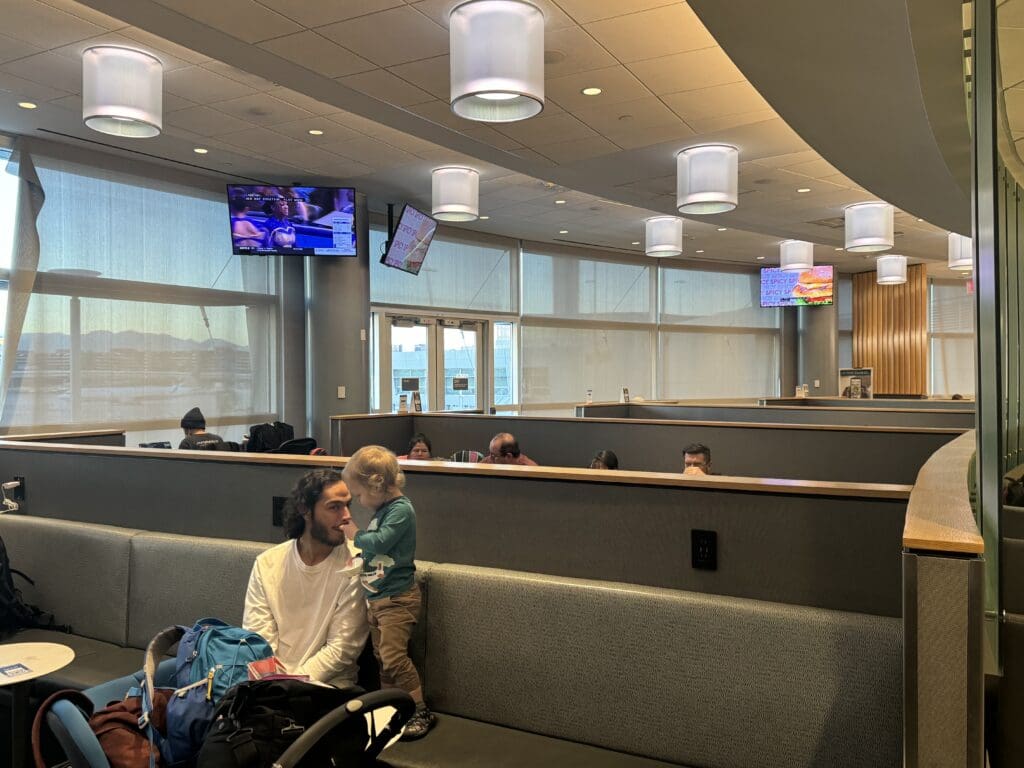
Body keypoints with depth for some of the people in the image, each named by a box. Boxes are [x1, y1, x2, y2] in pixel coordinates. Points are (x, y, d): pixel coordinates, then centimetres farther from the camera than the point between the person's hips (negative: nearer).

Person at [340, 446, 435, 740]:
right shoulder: (382, 511, 10)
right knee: (380, 656, 14)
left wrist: (355, 534, -10)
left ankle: (420, 712, 1)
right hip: (376, 597, 9)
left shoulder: (401, 510, -17)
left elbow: (379, 542, -26)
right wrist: (355, 535, 8)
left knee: (393, 656, -11)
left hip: (397, 598, -9)